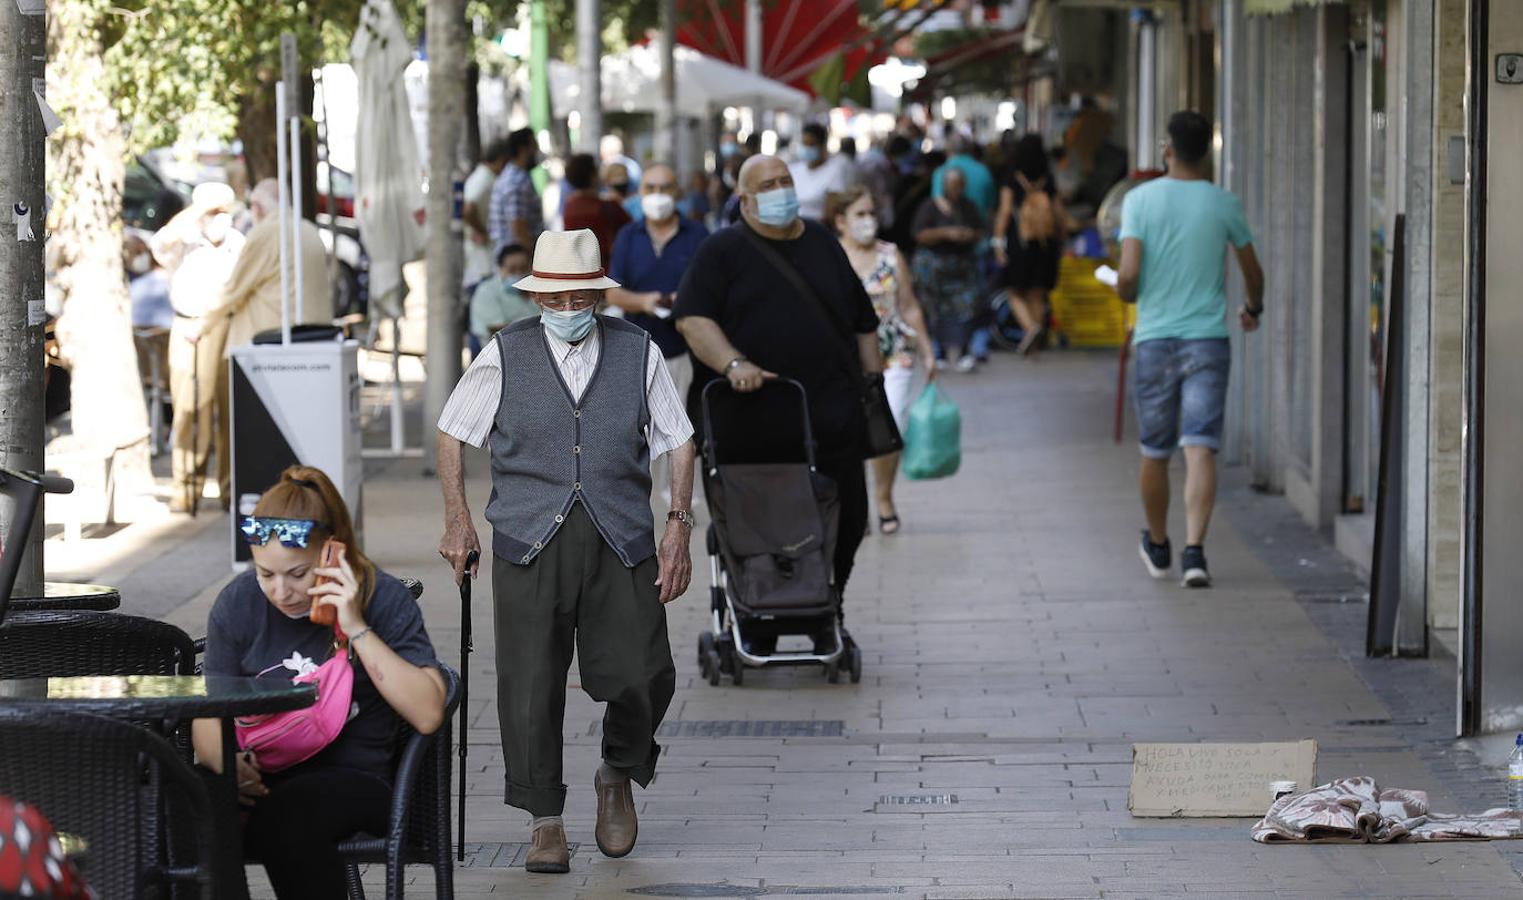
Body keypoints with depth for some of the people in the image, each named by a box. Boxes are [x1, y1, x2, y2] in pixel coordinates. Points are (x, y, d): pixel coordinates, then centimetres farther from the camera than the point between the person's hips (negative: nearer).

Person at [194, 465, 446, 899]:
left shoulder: (383, 599, -3)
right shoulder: (238, 602, 6)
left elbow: (427, 715, -13)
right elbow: (207, 717, 8)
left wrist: (357, 629, -18)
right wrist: (225, 762, -16)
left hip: (351, 773, -2)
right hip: (256, 777, 2)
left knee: (281, 820, -37)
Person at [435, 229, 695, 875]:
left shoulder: (638, 352, 7)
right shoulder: (506, 355, 4)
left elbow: (678, 441, 13)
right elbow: (452, 433, 14)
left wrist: (679, 524, 4)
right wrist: (457, 521, 8)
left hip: (621, 540, 1)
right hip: (529, 542, 0)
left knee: (642, 675, -8)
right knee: (530, 683, -4)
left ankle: (618, 776, 23)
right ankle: (546, 822, 10)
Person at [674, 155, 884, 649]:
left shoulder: (822, 243, 16)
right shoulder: (722, 250, 3)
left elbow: (861, 320, 22)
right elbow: (692, 317, -9)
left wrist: (874, 376, 15)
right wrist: (733, 363, -23)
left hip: (830, 419, 3)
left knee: (845, 521, 2)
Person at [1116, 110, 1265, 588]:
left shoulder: (1140, 199, -5)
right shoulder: (1223, 205, -1)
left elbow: (1128, 274, -12)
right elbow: (1252, 273, 11)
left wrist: (1127, 295, 11)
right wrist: (1253, 307, 32)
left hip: (1154, 339, 0)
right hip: (1208, 340, 0)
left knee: (1154, 453, 14)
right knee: (1200, 450, -6)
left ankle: (1158, 546, 31)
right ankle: (1194, 551, -19)